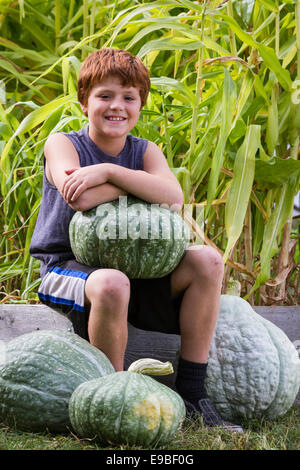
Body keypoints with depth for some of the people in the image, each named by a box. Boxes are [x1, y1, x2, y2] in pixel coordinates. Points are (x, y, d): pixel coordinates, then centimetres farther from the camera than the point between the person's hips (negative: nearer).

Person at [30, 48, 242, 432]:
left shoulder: (146, 151, 7)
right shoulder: (61, 143, -3)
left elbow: (173, 195, -17)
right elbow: (80, 199, -24)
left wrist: (108, 172, -26)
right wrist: (142, 185, -13)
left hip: (131, 266, 5)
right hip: (68, 267, -5)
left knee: (206, 261, -16)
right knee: (111, 285, -39)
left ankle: (191, 392, -10)